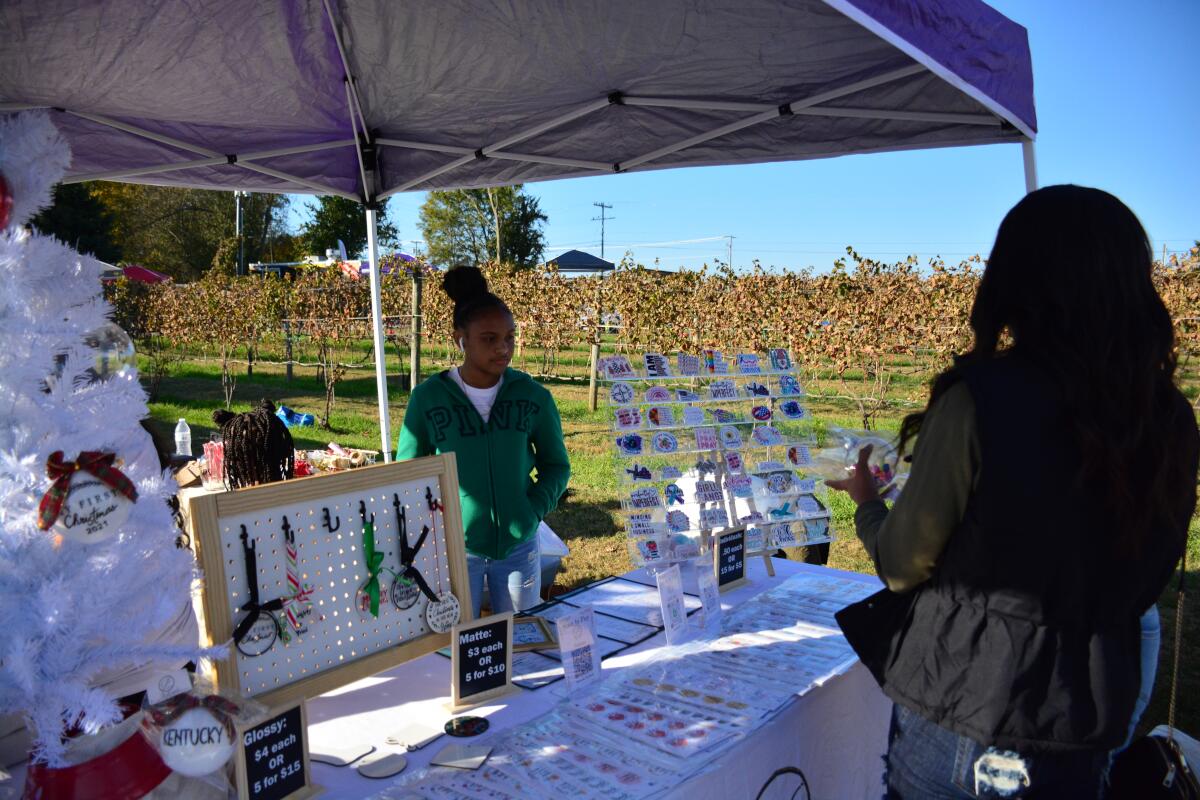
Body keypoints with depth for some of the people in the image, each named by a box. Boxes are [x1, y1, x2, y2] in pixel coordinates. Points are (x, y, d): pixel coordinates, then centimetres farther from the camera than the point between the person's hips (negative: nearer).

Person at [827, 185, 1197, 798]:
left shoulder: (979, 402, -22)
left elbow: (903, 565, -11)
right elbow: (1144, 584, 7)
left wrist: (866, 501, 8)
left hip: (962, 718, -4)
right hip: (1087, 735, 4)